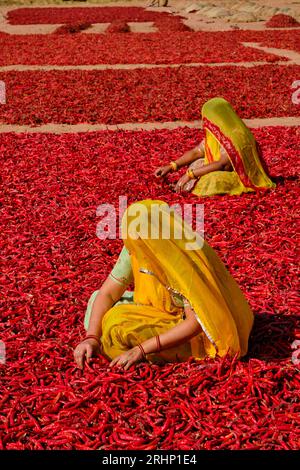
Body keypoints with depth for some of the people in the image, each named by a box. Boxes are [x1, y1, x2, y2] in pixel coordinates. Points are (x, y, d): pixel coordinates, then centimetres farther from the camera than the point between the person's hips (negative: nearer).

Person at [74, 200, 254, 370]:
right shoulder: (134, 249, -13)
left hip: (197, 335, -7)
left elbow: (195, 323, -31)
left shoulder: (188, 261, -32)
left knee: (118, 322, -23)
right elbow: (106, 294, -6)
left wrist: (141, 349, -33)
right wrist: (91, 338, -20)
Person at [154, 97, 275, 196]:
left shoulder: (236, 136, -26)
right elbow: (196, 152, 7)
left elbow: (222, 164, -31)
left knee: (214, 180, -31)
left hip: (244, 178, -10)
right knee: (196, 165, 7)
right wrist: (171, 167, -1)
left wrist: (189, 174, -31)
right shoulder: (216, 133, 1)